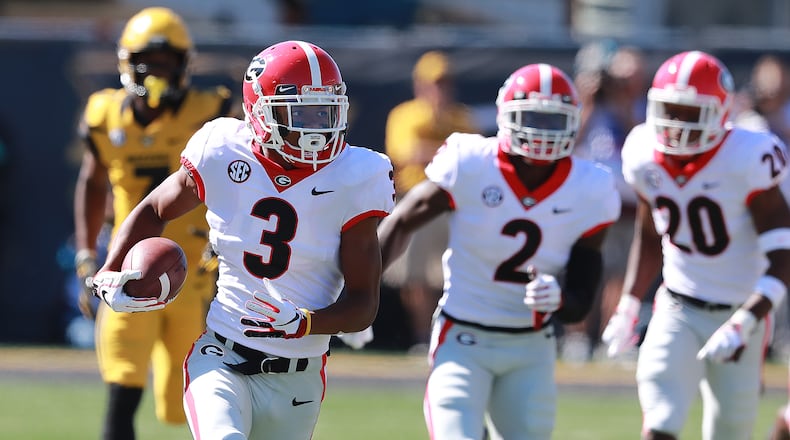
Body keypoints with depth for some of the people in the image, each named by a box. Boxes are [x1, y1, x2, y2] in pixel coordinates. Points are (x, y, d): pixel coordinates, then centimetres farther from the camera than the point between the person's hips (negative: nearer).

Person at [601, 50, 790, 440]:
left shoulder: (746, 161, -20)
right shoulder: (646, 156, -4)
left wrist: (743, 324, -28)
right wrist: (628, 307, 8)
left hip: (740, 314, -3)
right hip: (678, 311, 3)